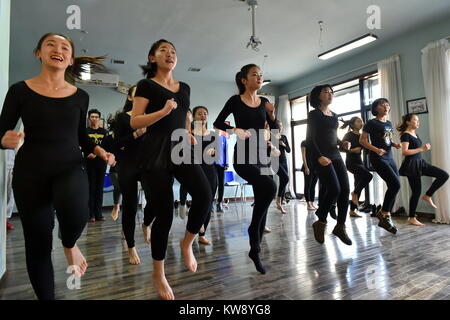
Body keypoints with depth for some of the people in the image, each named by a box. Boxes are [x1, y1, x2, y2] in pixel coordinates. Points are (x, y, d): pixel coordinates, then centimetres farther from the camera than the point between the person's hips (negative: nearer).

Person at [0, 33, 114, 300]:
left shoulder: (80, 96, 6)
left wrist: (100, 151, -3)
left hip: (71, 167, 0)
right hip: (30, 171, 0)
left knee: (75, 212, -33)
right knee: (38, 244, 6)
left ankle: (70, 244, 5)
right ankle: (46, 297, 29)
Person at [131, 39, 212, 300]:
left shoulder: (185, 87, 19)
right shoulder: (147, 85, 4)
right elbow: (135, 122, -4)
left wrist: (189, 133, 10)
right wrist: (163, 111, -18)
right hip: (156, 152, -4)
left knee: (205, 194, -22)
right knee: (165, 213, -5)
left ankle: (187, 243, 8)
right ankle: (158, 274, 18)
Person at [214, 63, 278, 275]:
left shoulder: (264, 102, 12)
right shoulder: (235, 101, 0)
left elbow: (275, 131, 12)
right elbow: (217, 123, 3)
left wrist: (272, 115, -5)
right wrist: (235, 130, -13)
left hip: (261, 155, 6)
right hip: (243, 156, -5)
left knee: (261, 201, 4)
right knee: (270, 187, -29)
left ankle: (255, 250, 19)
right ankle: (254, 227, -5)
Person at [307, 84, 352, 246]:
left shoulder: (334, 115, 19)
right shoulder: (314, 114, -2)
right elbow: (310, 138, -10)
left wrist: (343, 143, 4)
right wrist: (319, 156, -21)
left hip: (335, 155, 7)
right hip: (321, 156, -7)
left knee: (345, 190, -3)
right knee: (334, 189, -15)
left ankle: (340, 227, 8)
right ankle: (320, 223, 4)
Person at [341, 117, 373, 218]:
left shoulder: (361, 136, 13)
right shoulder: (349, 135, -5)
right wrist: (352, 150, -23)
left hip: (359, 162, 7)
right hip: (351, 162, -7)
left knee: (358, 187, 6)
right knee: (368, 175, -27)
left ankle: (352, 210, 14)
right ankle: (355, 193, -3)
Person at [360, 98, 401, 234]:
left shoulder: (389, 123, 16)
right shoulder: (371, 123, -5)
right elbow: (362, 140, -9)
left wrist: (395, 144, 4)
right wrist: (376, 149, -22)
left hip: (389, 158, 8)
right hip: (378, 158, -8)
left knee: (393, 187, 3)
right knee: (395, 184, -16)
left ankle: (385, 217, 14)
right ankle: (383, 213, 0)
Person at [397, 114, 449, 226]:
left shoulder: (415, 134, 16)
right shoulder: (405, 135, -11)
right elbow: (404, 152, -21)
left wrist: (425, 147, 10)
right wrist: (421, 149, -19)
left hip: (420, 163, 9)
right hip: (411, 165, -9)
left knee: (444, 175, -3)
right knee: (416, 191, -3)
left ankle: (427, 196, 10)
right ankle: (411, 218, 9)